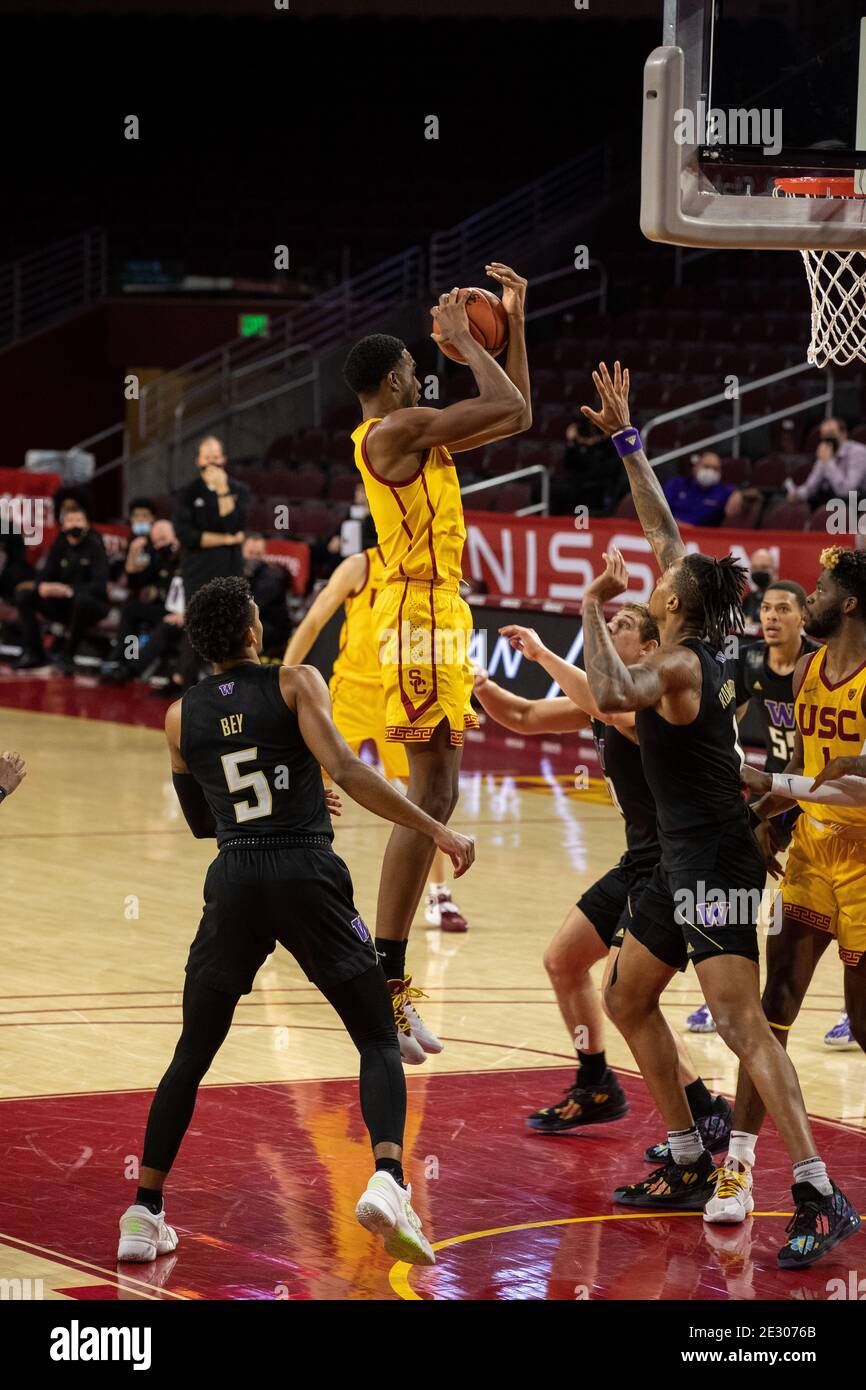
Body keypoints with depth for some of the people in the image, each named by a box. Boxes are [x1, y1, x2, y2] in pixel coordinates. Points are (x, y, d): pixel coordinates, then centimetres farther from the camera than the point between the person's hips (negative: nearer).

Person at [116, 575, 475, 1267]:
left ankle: (144, 1215, 15)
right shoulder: (296, 682, 1)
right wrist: (436, 830, -13)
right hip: (307, 874, -3)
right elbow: (345, 769, -13)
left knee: (192, 1054, 17)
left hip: (234, 882, 3)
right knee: (378, 1040, 6)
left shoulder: (181, 716, 12)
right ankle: (387, 1180, -19)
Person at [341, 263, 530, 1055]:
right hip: (421, 620, -10)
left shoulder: (415, 436, 17)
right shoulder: (394, 430, -12)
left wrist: (515, 322, 20)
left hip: (435, 617, 10)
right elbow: (508, 408, -18)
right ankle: (383, 976, -16)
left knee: (437, 795, 13)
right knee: (431, 795, -13)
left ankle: (381, 966, 16)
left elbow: (516, 415, 23)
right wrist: (462, 340, -4)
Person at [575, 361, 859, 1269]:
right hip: (686, 860, 10)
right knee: (627, 1000, 19)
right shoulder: (693, 653, 8)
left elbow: (610, 693, -36)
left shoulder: (682, 663, -15)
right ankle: (690, 1171, 24)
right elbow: (663, 527, 17)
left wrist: (593, 606, -25)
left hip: (714, 863, -10)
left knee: (741, 1025, -17)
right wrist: (623, 438, 18)